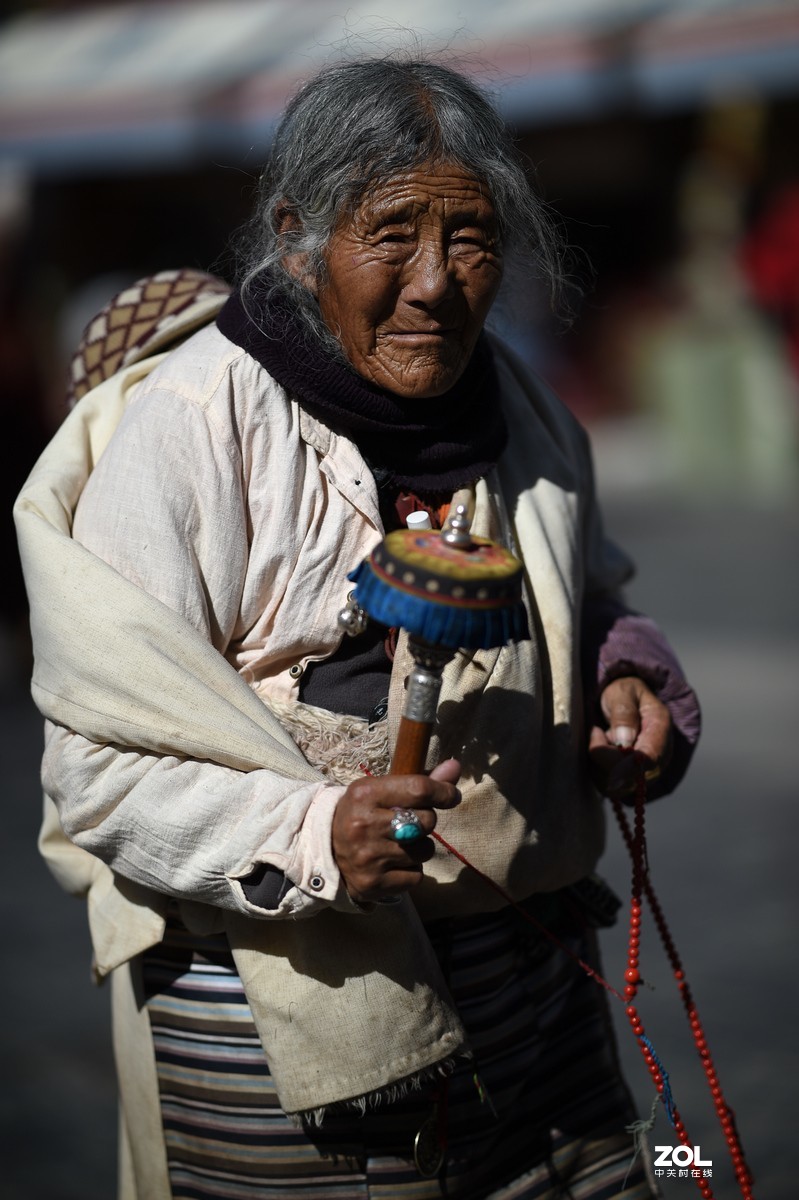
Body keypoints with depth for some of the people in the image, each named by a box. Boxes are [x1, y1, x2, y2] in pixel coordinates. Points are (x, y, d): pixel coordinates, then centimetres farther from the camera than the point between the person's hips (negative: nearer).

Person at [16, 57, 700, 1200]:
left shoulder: (515, 405, 6)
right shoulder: (183, 427, -14)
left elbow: (587, 610, 23)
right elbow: (104, 767, -17)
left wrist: (628, 679, 0)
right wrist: (311, 837, -31)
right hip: (279, 1004, -5)